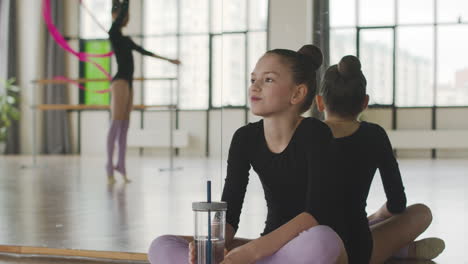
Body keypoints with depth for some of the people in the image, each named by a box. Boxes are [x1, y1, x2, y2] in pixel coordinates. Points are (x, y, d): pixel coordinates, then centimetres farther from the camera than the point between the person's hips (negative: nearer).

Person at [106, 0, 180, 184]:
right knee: (116, 124, -11)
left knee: (124, 126, 6)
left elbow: (143, 51, 26)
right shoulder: (113, 33, -5)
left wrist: (168, 59, 30)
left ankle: (121, 166, 7)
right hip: (120, 82, -9)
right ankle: (110, 166, -10)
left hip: (128, 82, 9)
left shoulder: (125, 38, 20)